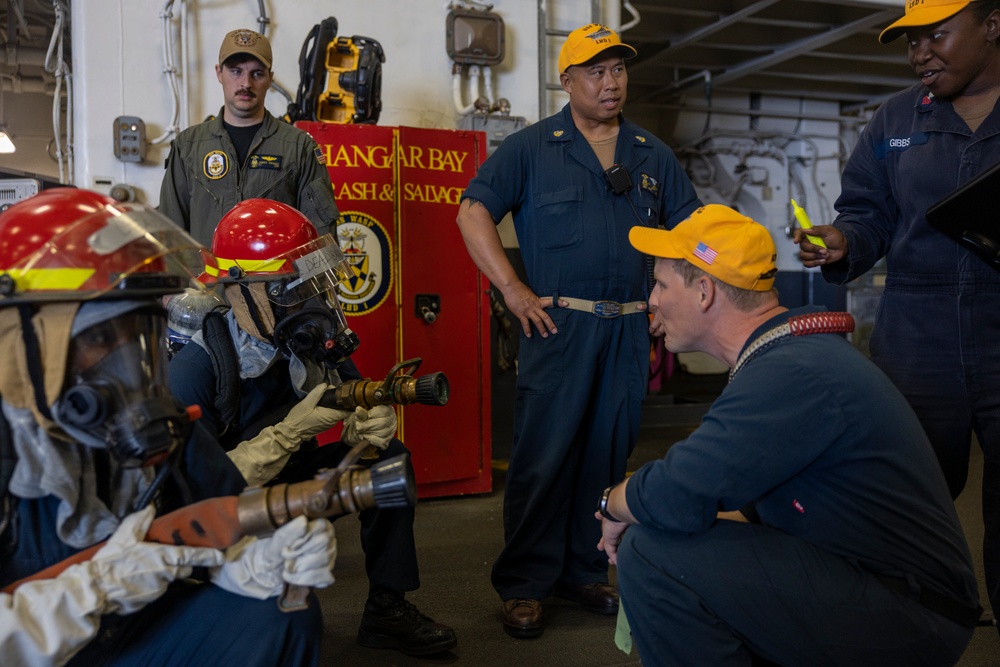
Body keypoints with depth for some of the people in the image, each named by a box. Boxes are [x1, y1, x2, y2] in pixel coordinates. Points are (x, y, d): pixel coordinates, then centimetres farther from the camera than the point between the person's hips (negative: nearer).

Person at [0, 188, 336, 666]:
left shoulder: (162, 427, -8)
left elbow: (218, 541, -5)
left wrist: (267, 561, -25)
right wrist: (97, 585, -33)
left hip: (138, 628, 4)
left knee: (286, 617, -8)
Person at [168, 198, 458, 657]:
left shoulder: (310, 338, -10)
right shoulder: (195, 369, -28)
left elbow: (366, 406, -3)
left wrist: (371, 421, -28)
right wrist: (292, 431, -35)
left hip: (289, 475, 7)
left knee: (388, 455, -8)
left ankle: (388, 609, 3)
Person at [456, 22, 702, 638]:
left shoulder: (653, 155, 14)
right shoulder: (531, 147, 2)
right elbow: (474, 213, -2)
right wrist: (513, 290, -9)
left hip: (629, 328, 4)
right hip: (558, 325, -4)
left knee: (608, 454, 10)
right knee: (542, 457, -2)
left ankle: (585, 570, 25)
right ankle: (524, 584, 10)